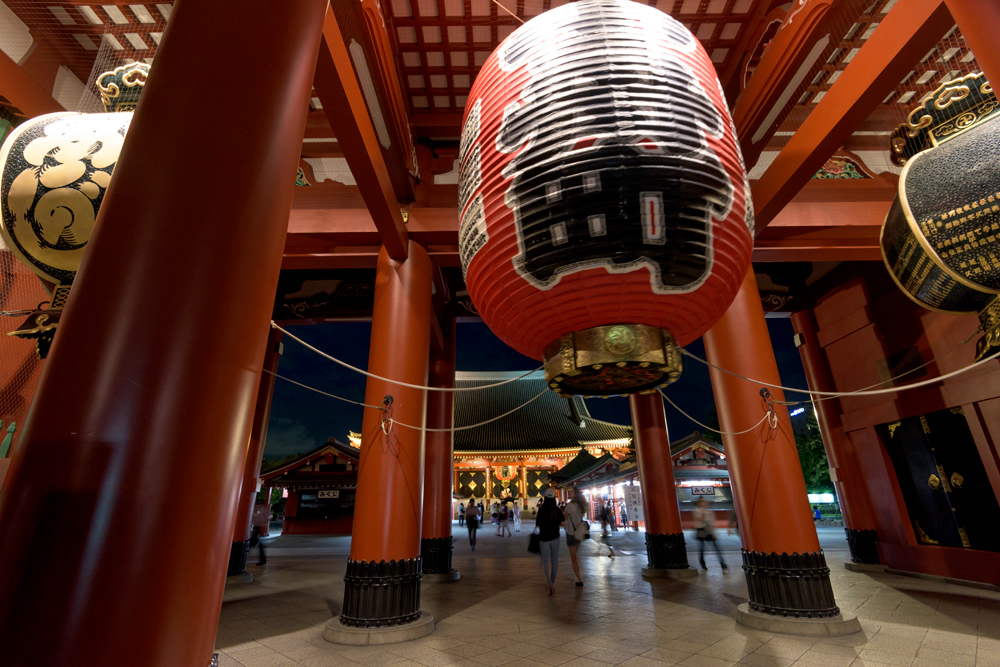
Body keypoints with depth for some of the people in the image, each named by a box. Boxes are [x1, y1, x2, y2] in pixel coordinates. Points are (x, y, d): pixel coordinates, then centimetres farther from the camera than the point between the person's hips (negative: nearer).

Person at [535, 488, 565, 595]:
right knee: (554, 561, 16)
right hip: (555, 538, 2)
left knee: (545, 561, 7)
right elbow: (562, 523, -5)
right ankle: (552, 583, 25)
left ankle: (549, 583, -12)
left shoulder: (541, 511, -15)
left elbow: (538, 525, -8)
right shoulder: (558, 510, -9)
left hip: (544, 538, -2)